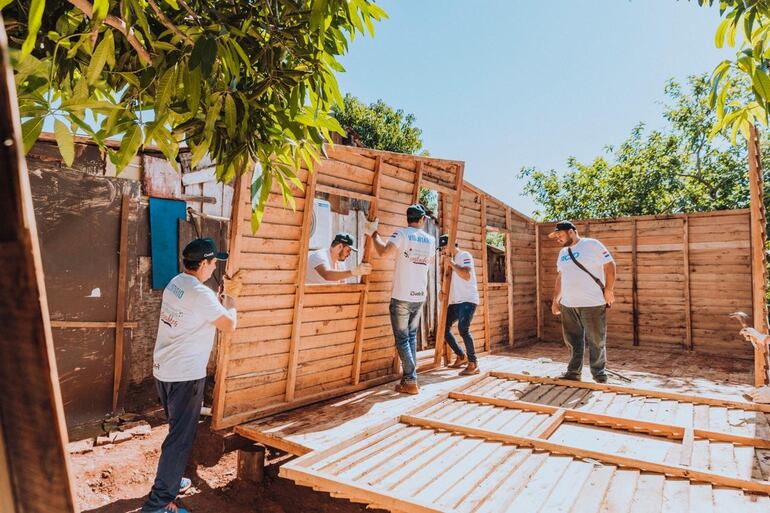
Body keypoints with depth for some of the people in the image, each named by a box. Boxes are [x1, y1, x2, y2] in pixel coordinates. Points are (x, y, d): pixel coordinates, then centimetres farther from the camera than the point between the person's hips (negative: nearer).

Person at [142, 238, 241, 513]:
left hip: (163, 370, 10)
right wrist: (231, 298, 1)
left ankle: (170, 479, 40)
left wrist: (226, 294, 14)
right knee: (181, 437, 1)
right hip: (185, 375, -10)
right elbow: (228, 325, -12)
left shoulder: (175, 282, 6)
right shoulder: (200, 294, -22)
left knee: (178, 430, 25)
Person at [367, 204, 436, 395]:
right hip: (420, 296, 5)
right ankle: (408, 377, 20)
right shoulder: (430, 239, 8)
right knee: (411, 337, 17)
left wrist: (374, 233, -9)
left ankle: (410, 382, 4)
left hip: (401, 297, -5)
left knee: (402, 339, 4)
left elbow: (383, 252, -23)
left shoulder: (401, 233, -8)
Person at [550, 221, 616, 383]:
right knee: (573, 340, 11)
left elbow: (609, 265, -8)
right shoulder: (563, 252, 15)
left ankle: (599, 373, 16)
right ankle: (574, 372, 21)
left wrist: (608, 290, -11)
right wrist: (555, 299, 17)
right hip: (568, 305, 6)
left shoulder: (592, 244, -7)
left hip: (592, 303, -6)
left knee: (596, 341, 4)